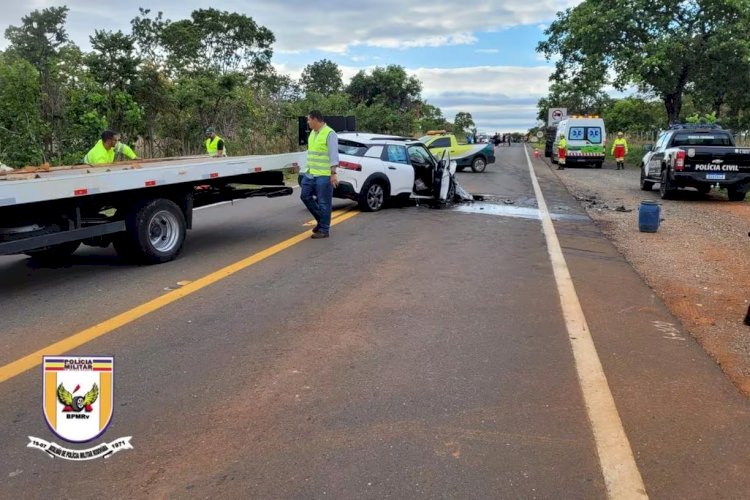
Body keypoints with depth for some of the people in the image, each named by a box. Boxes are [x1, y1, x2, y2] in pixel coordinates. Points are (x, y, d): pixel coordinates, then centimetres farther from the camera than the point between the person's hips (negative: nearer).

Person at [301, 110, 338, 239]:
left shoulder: (329, 133, -12)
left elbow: (333, 155, -17)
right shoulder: (312, 133, 15)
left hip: (324, 175, -9)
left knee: (323, 203, -2)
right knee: (305, 196, 11)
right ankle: (321, 220, 25)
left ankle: (324, 230, 8)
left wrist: (333, 173, -22)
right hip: (310, 174, 9)